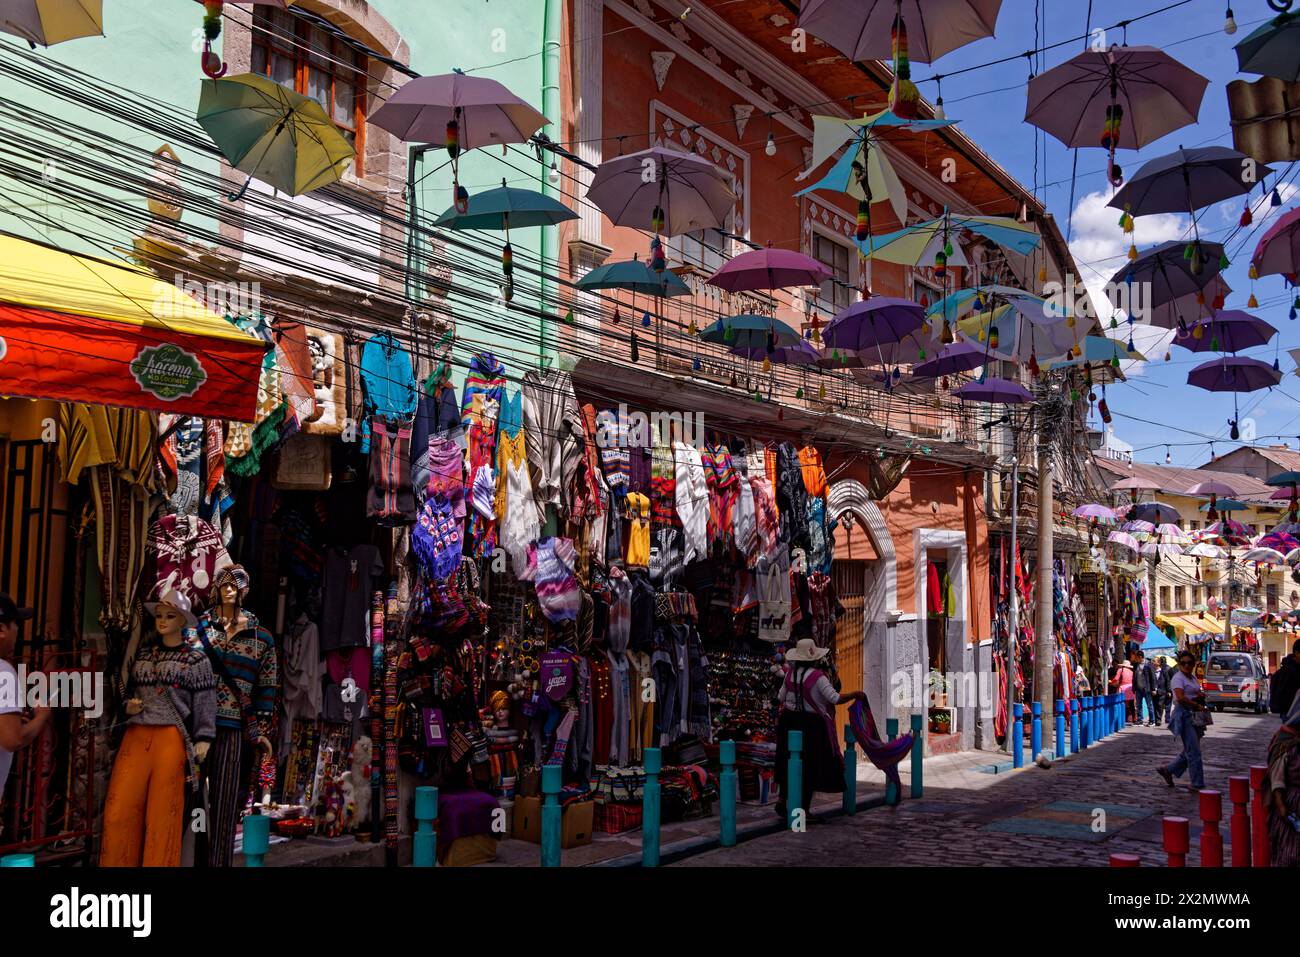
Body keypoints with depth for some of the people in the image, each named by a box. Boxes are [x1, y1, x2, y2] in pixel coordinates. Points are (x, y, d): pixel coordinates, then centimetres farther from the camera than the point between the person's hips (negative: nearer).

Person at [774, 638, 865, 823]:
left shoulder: (790, 673, 0)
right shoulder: (817, 676, -17)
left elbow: (781, 697, 9)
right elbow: (835, 698, -20)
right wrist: (855, 695, -8)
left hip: (789, 720, 5)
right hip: (811, 724, -5)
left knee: (789, 763, 17)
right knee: (810, 766, 5)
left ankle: (783, 799, 17)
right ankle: (804, 809, 9)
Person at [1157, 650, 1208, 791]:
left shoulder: (1193, 677, 17)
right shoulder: (1178, 678, -11)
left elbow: (1197, 693, 29)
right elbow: (1181, 697, -24)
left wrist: (1200, 695, 6)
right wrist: (1197, 705, -17)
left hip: (1194, 716, 9)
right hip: (1184, 715, -9)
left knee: (1190, 752, 11)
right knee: (1194, 752, -7)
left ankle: (1167, 770, 25)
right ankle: (1197, 784, 0)